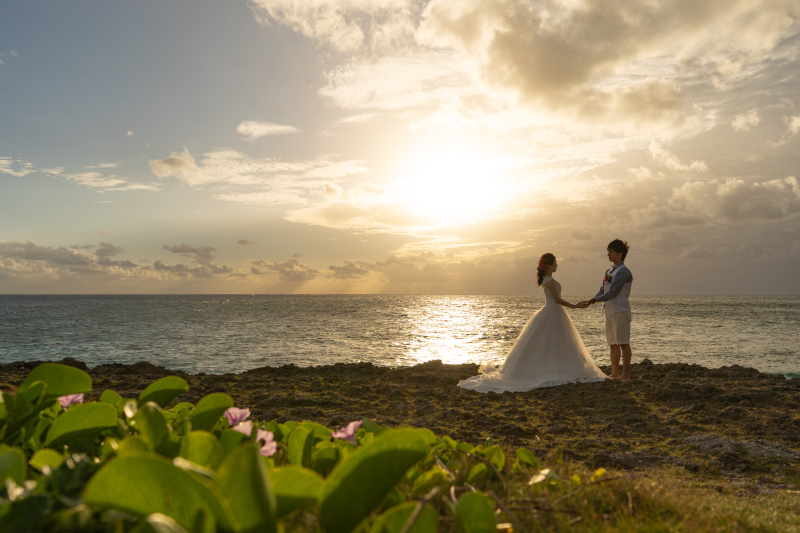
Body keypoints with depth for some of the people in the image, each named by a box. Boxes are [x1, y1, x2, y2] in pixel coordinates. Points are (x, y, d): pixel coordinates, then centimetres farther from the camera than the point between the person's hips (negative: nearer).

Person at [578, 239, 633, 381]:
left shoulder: (623, 272, -12)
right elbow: (602, 291, 17)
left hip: (620, 311, -9)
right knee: (613, 343, 13)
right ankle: (615, 373, 20)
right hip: (610, 311, 9)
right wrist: (589, 302, 3)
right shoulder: (609, 271, 17)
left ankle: (626, 375, -3)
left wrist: (592, 300, -17)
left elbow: (612, 293, -18)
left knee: (623, 343, -6)